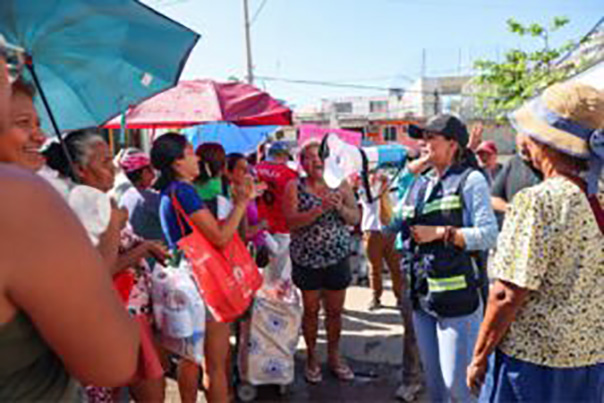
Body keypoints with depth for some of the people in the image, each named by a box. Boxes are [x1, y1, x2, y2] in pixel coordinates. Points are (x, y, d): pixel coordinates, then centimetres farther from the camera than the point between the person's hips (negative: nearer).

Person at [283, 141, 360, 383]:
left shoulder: (341, 185, 2)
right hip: (306, 259, -2)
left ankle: (334, 357, 31)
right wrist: (319, 210, -27)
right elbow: (291, 222, -15)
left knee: (335, 311, 12)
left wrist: (340, 207, -21)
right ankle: (311, 358, 28)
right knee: (311, 310, 10)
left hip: (337, 257, 2)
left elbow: (355, 218, -1)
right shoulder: (294, 187, -4)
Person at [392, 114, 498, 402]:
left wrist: (439, 232, -17)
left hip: (457, 297, -6)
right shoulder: (419, 184, 11)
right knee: (433, 378, 19)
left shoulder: (470, 180, -8)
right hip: (421, 296, 7)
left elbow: (489, 235, -16)